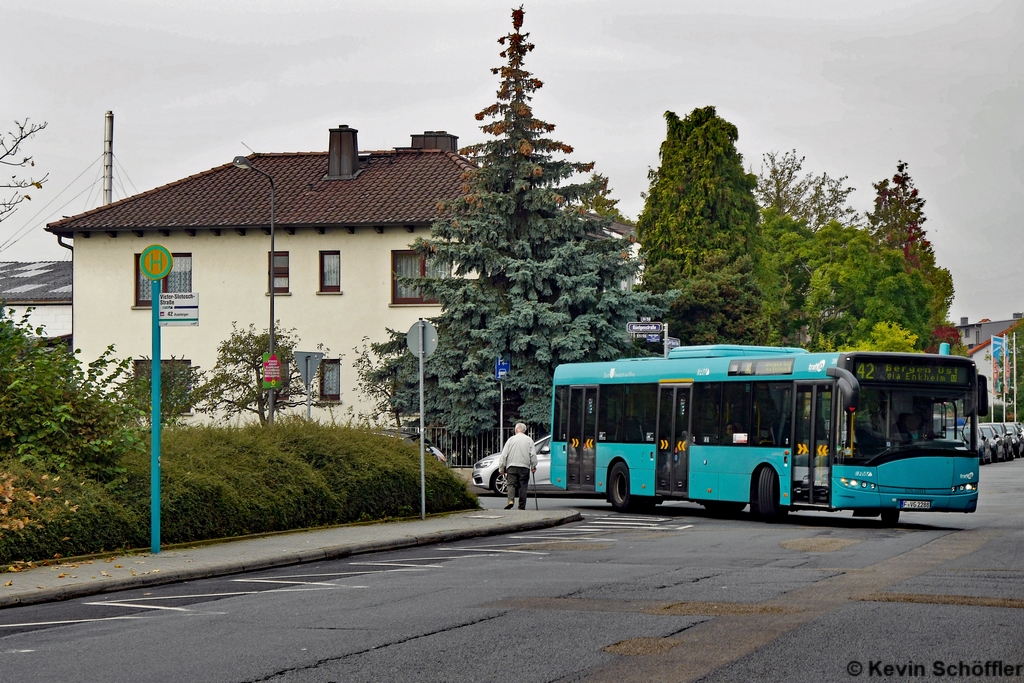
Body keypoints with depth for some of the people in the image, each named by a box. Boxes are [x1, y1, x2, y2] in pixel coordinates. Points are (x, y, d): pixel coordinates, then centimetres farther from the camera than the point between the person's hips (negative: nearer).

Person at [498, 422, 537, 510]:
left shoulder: (511, 439, 4)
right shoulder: (529, 440, 5)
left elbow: (504, 455, 3)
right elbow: (533, 455, 2)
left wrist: (501, 468, 8)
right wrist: (533, 466, 11)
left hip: (512, 466, -1)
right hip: (524, 467, 1)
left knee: (511, 484, 0)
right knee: (523, 486, 6)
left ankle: (511, 500, -23)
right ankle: (522, 506, 6)